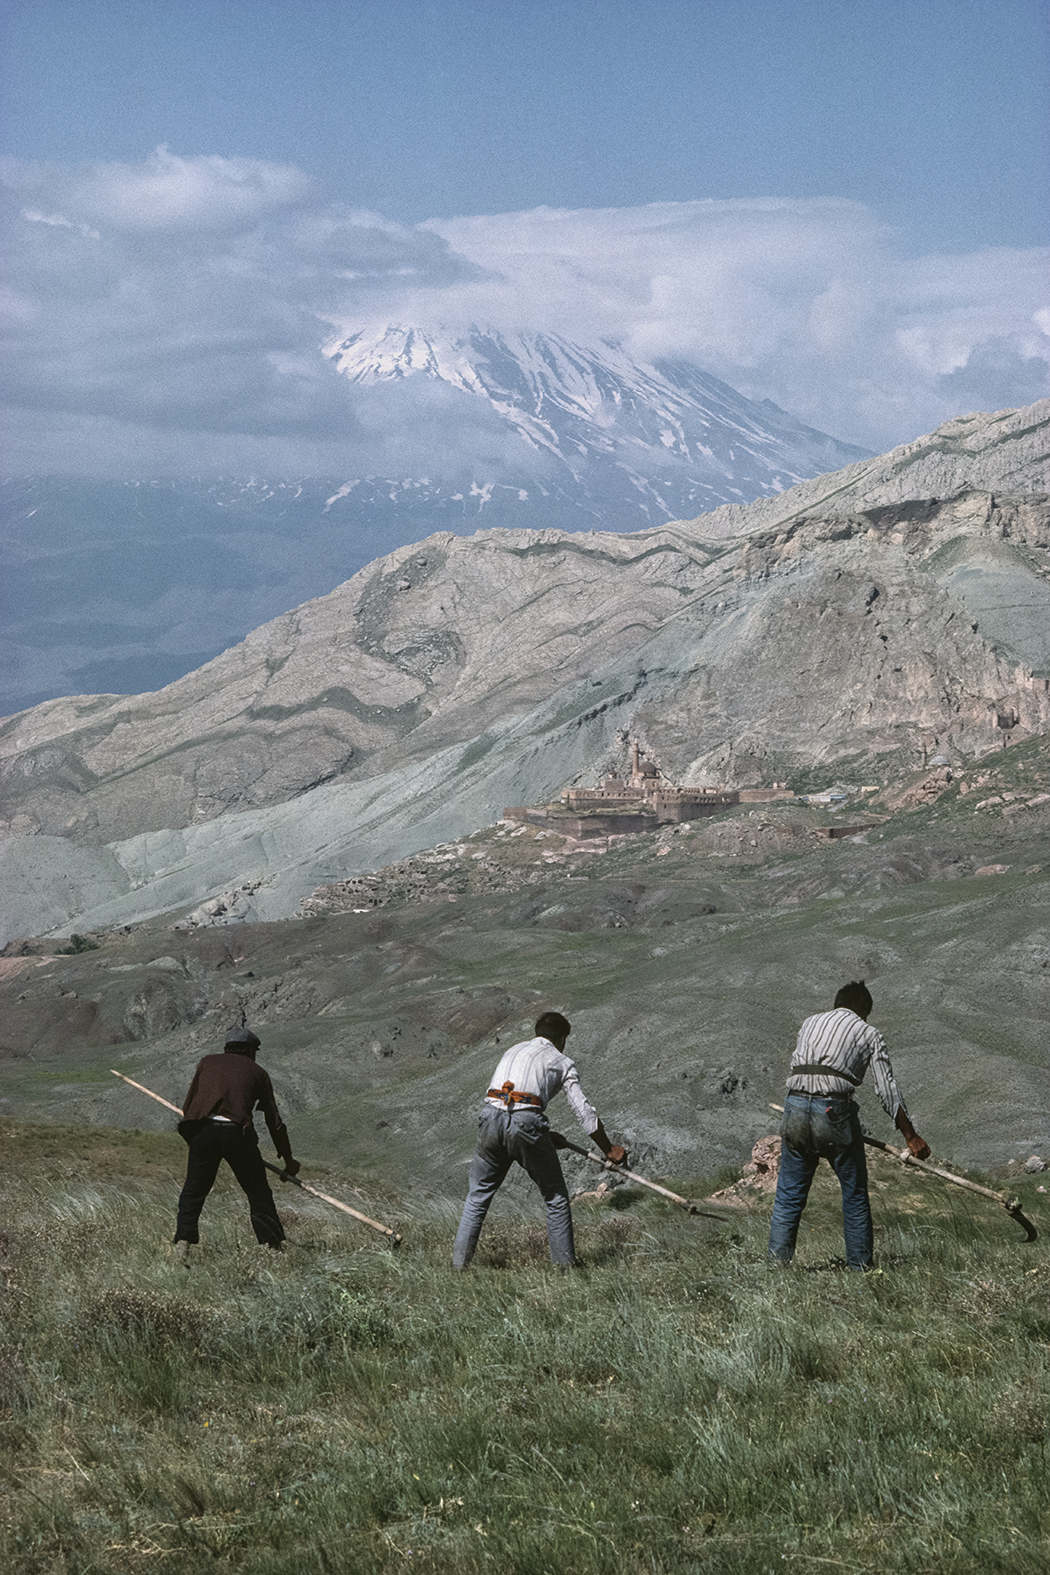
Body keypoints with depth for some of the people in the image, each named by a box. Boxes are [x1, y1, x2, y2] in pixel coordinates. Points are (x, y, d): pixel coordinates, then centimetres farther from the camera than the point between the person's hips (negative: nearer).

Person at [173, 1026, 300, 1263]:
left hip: (203, 1131, 1)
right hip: (237, 1134, -1)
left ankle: (183, 1242, -3)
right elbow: (274, 1121, 21)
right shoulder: (257, 1072, 21)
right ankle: (272, 1248, 9)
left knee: (193, 1192, 12)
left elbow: (187, 1106, 18)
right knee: (259, 1195, 11)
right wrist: (288, 1160, 30)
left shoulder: (208, 1063, 23)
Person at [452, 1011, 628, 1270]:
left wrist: (544, 1135, 41)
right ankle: (565, 1264, 13)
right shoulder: (561, 1062, 19)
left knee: (478, 1195, 16)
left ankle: (459, 1263, 12)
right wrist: (609, 1150, 26)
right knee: (555, 1196, 12)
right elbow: (584, 1113, 15)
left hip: (491, 1116, 4)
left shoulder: (514, 1050, 32)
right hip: (526, 1122, -4)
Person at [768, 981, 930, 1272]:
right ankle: (861, 1265, 13)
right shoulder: (869, 1034, 13)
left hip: (795, 1106, 3)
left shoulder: (810, 1023, 23)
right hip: (834, 1112, -3)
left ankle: (778, 1261, 6)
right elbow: (887, 1091, 8)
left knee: (788, 1196, 11)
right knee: (855, 1196, 11)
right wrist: (911, 1137, 12)